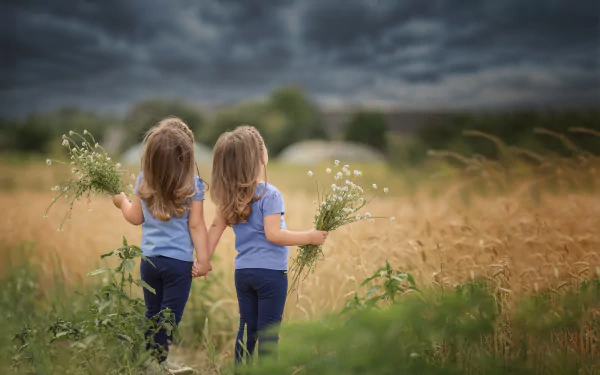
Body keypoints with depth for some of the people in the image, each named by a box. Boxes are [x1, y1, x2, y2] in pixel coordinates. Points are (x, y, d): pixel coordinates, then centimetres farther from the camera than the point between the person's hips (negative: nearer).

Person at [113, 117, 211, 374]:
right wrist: (203, 259, -3)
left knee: (152, 313, 16)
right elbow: (196, 225, -9)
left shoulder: (144, 181, 0)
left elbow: (136, 218, 10)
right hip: (179, 261, -4)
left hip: (149, 259, 4)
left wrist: (122, 202, 30)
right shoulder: (193, 184, -10)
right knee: (170, 316, 3)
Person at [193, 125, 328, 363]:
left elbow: (216, 227, 9)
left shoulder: (230, 196, 6)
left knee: (246, 329, 13)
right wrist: (309, 238, -13)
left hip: (243, 272, 6)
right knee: (268, 332, 0)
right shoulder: (269, 194, -15)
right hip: (270, 272, -6)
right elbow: (273, 234, -20)